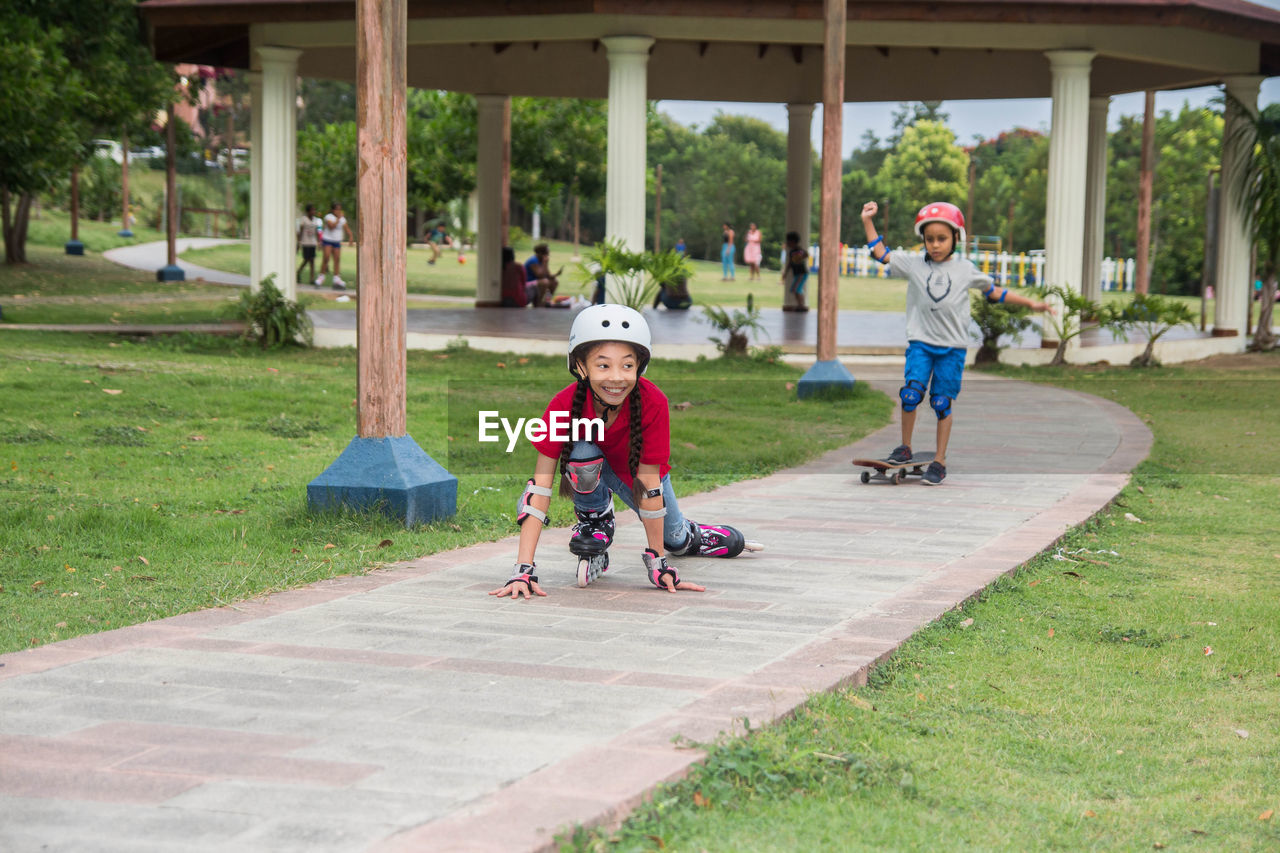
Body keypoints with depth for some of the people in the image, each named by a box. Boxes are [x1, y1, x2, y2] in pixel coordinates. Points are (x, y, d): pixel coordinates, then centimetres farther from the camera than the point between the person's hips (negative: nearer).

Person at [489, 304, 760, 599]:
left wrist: (659, 565, -28)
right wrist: (523, 570, -44)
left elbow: (649, 482, -31)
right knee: (581, 453, -34)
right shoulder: (564, 405, -36)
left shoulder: (653, 403, -37)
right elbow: (540, 485, -36)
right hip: (592, 467, -1)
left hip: (638, 470, 1)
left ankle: (685, 535, 49)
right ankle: (595, 520, -4)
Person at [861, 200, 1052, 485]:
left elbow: (993, 291, 17)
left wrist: (1030, 304, 18)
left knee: (942, 402, -1)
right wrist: (868, 222, 3)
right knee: (911, 392, -16)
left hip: (952, 346, 0)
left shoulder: (965, 269, 6)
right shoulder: (913, 264, 5)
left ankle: (939, 462, 8)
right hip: (920, 343, 0)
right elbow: (882, 254, 10)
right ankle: (905, 448, 2)